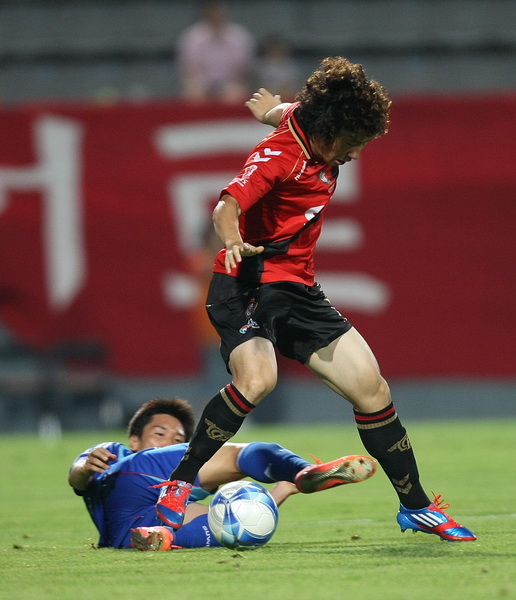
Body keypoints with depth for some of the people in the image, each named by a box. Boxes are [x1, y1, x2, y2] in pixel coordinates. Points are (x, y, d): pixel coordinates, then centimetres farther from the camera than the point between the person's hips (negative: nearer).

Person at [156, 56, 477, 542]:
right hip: (247, 287, -8)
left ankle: (416, 507, 18)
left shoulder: (314, 135, 5)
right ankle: (177, 489, -22)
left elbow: (289, 112, 29)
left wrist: (276, 109, 53)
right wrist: (233, 240, -57)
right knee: (256, 378, -34)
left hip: (297, 292, 9)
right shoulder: (280, 155, -20)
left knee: (370, 385, 5)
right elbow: (227, 206, -35)